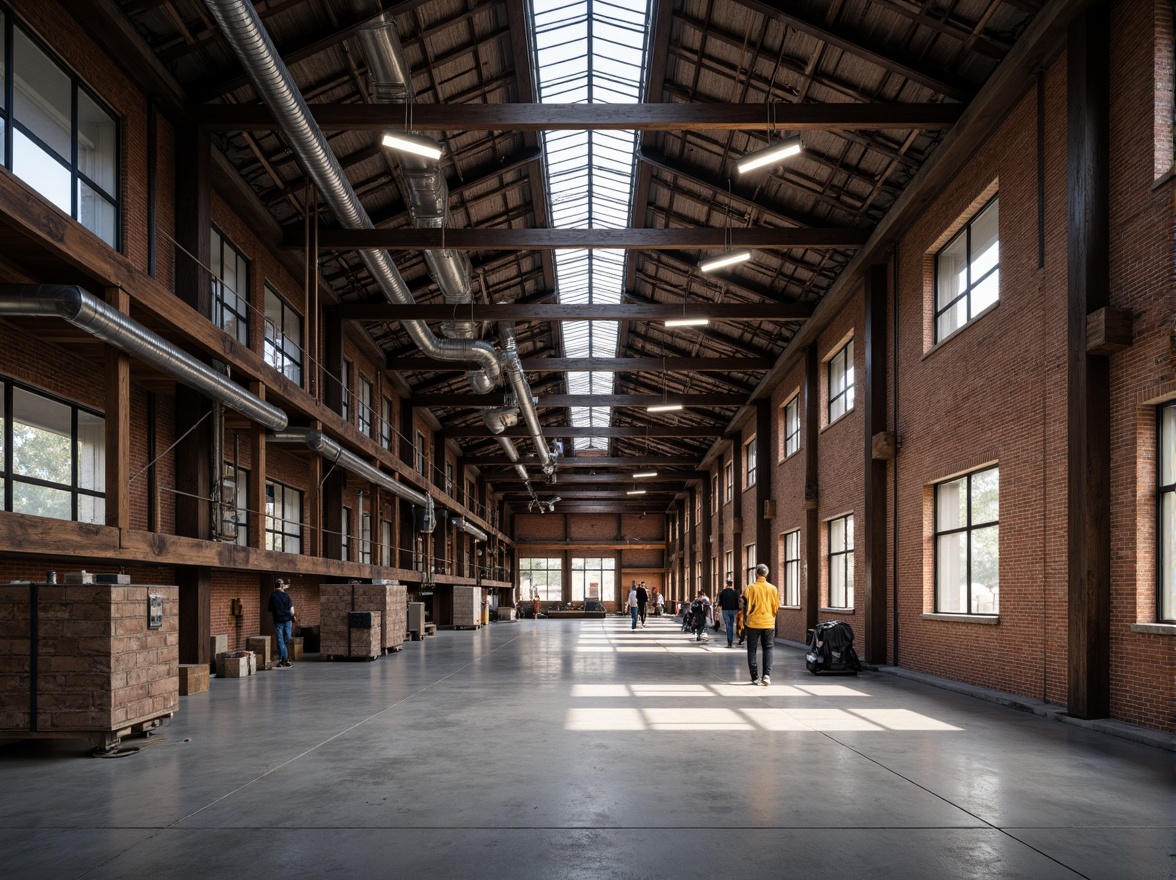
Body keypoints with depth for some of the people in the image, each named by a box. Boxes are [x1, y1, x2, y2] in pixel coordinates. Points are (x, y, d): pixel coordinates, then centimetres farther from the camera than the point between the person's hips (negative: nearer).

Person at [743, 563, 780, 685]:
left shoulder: (750, 588, -8)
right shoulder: (772, 589, -1)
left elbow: (746, 607, -8)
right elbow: (776, 608, 4)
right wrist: (778, 598, 18)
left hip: (753, 623, -2)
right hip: (768, 624, 2)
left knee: (752, 650, 9)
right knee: (768, 649, 10)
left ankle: (755, 677, 7)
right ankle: (767, 674, -7)